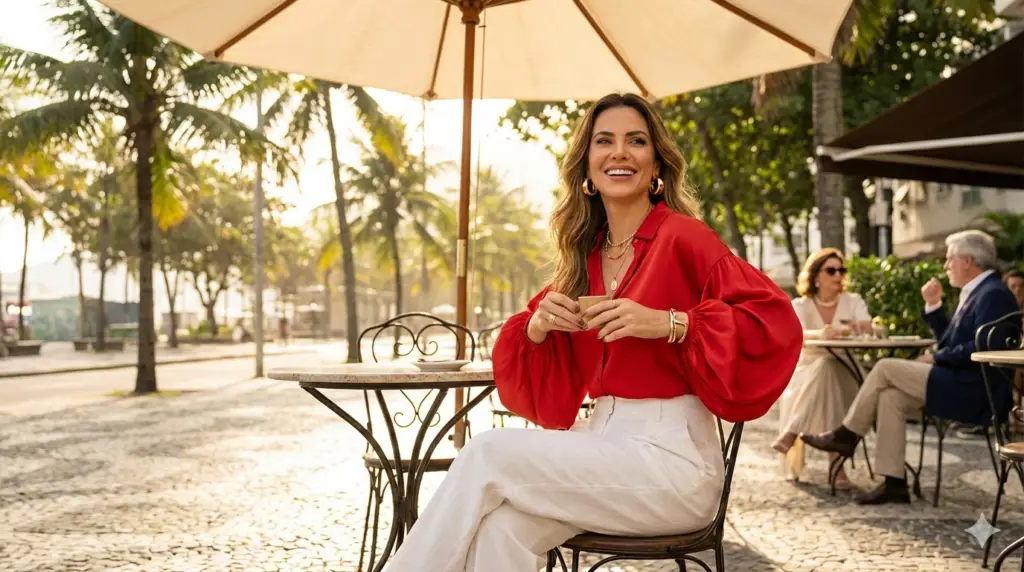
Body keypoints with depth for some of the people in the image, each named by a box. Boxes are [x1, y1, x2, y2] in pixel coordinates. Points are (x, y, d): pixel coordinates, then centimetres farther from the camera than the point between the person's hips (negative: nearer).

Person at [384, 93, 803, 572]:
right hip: (601, 444, 5)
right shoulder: (585, 256, 13)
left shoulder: (682, 237, -6)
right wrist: (536, 327, -6)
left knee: (486, 454, -19)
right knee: (502, 526, -24)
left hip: (672, 458, -5)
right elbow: (555, 390, 15)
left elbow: (775, 322, -13)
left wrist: (668, 323, -20)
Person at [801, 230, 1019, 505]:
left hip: (973, 389, -10)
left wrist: (935, 358, -14)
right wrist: (933, 305, 11)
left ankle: (846, 435, 2)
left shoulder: (994, 294, -13)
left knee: (886, 368, -13)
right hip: (960, 382, 10)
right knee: (890, 397, -4)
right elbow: (948, 341, 21)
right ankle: (894, 482, -4)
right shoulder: (976, 291, 19)